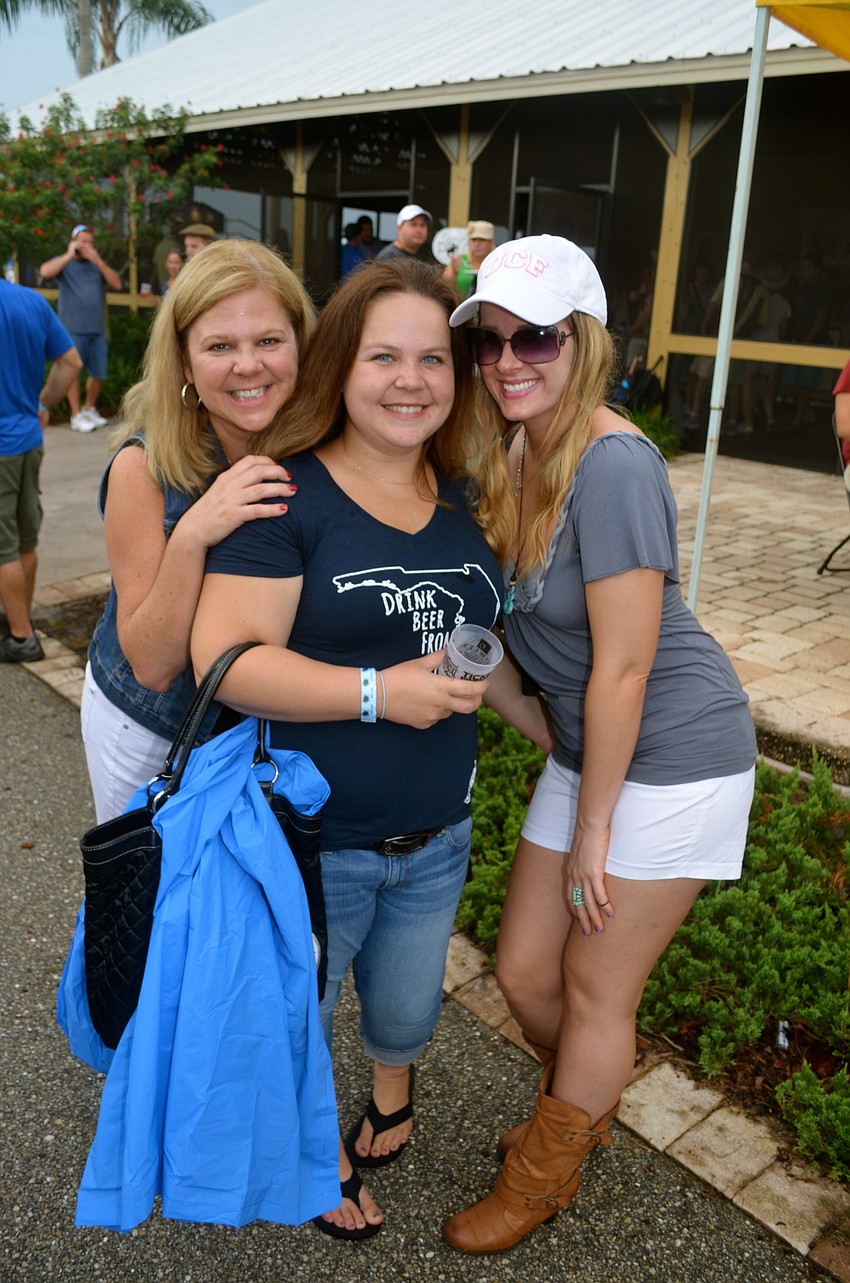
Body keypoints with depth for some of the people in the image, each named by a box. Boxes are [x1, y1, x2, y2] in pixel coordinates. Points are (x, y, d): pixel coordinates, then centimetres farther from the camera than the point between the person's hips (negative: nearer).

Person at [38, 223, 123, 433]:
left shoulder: (97, 265, 14)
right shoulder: (64, 263, 5)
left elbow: (117, 285, 1)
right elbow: (45, 272, -15)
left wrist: (98, 261, -7)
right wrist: (69, 255, -11)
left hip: (97, 330, 3)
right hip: (73, 329, -3)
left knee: (99, 373, 6)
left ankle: (90, 409, 25)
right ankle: (76, 416, 8)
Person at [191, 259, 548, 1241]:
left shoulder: (465, 498, 2)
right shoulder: (289, 496, -18)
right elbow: (226, 658, -25)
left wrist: (549, 728, 12)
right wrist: (378, 692, -28)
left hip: (437, 838, 5)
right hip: (310, 844, -5)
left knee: (406, 1011, 27)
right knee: (297, 1019, 21)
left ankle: (392, 1085, 63)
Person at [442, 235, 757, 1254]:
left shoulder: (612, 465, -24)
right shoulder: (508, 458, 1)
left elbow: (621, 670, -21)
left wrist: (592, 827, -13)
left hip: (674, 756, -7)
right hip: (587, 749, 7)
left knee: (596, 985, 10)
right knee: (522, 971, 15)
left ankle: (544, 1176, 37)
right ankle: (585, 1108, 47)